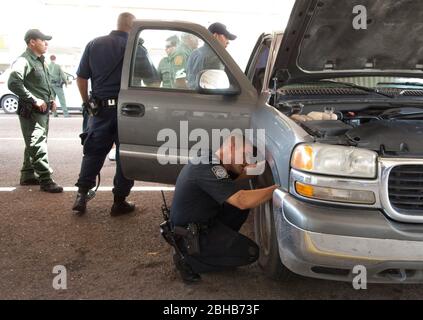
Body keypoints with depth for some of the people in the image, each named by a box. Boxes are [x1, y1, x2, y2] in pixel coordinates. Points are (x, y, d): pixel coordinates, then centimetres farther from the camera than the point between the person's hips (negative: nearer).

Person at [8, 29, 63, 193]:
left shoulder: (41, 61, 17)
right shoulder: (24, 61, -13)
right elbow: (13, 83, -24)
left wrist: (51, 98, 12)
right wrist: (34, 100, -22)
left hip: (43, 110, 10)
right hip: (30, 111, -10)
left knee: (33, 144, 16)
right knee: (38, 145, -9)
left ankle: (28, 175, 26)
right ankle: (45, 180, -8)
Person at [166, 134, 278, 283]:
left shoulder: (206, 160, 4)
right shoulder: (208, 169, -26)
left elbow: (231, 186, 16)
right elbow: (242, 201, -34)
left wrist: (248, 172, -1)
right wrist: (277, 188, -28)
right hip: (189, 237, -10)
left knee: (244, 192, 4)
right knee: (250, 252, -10)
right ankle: (188, 260, -3)